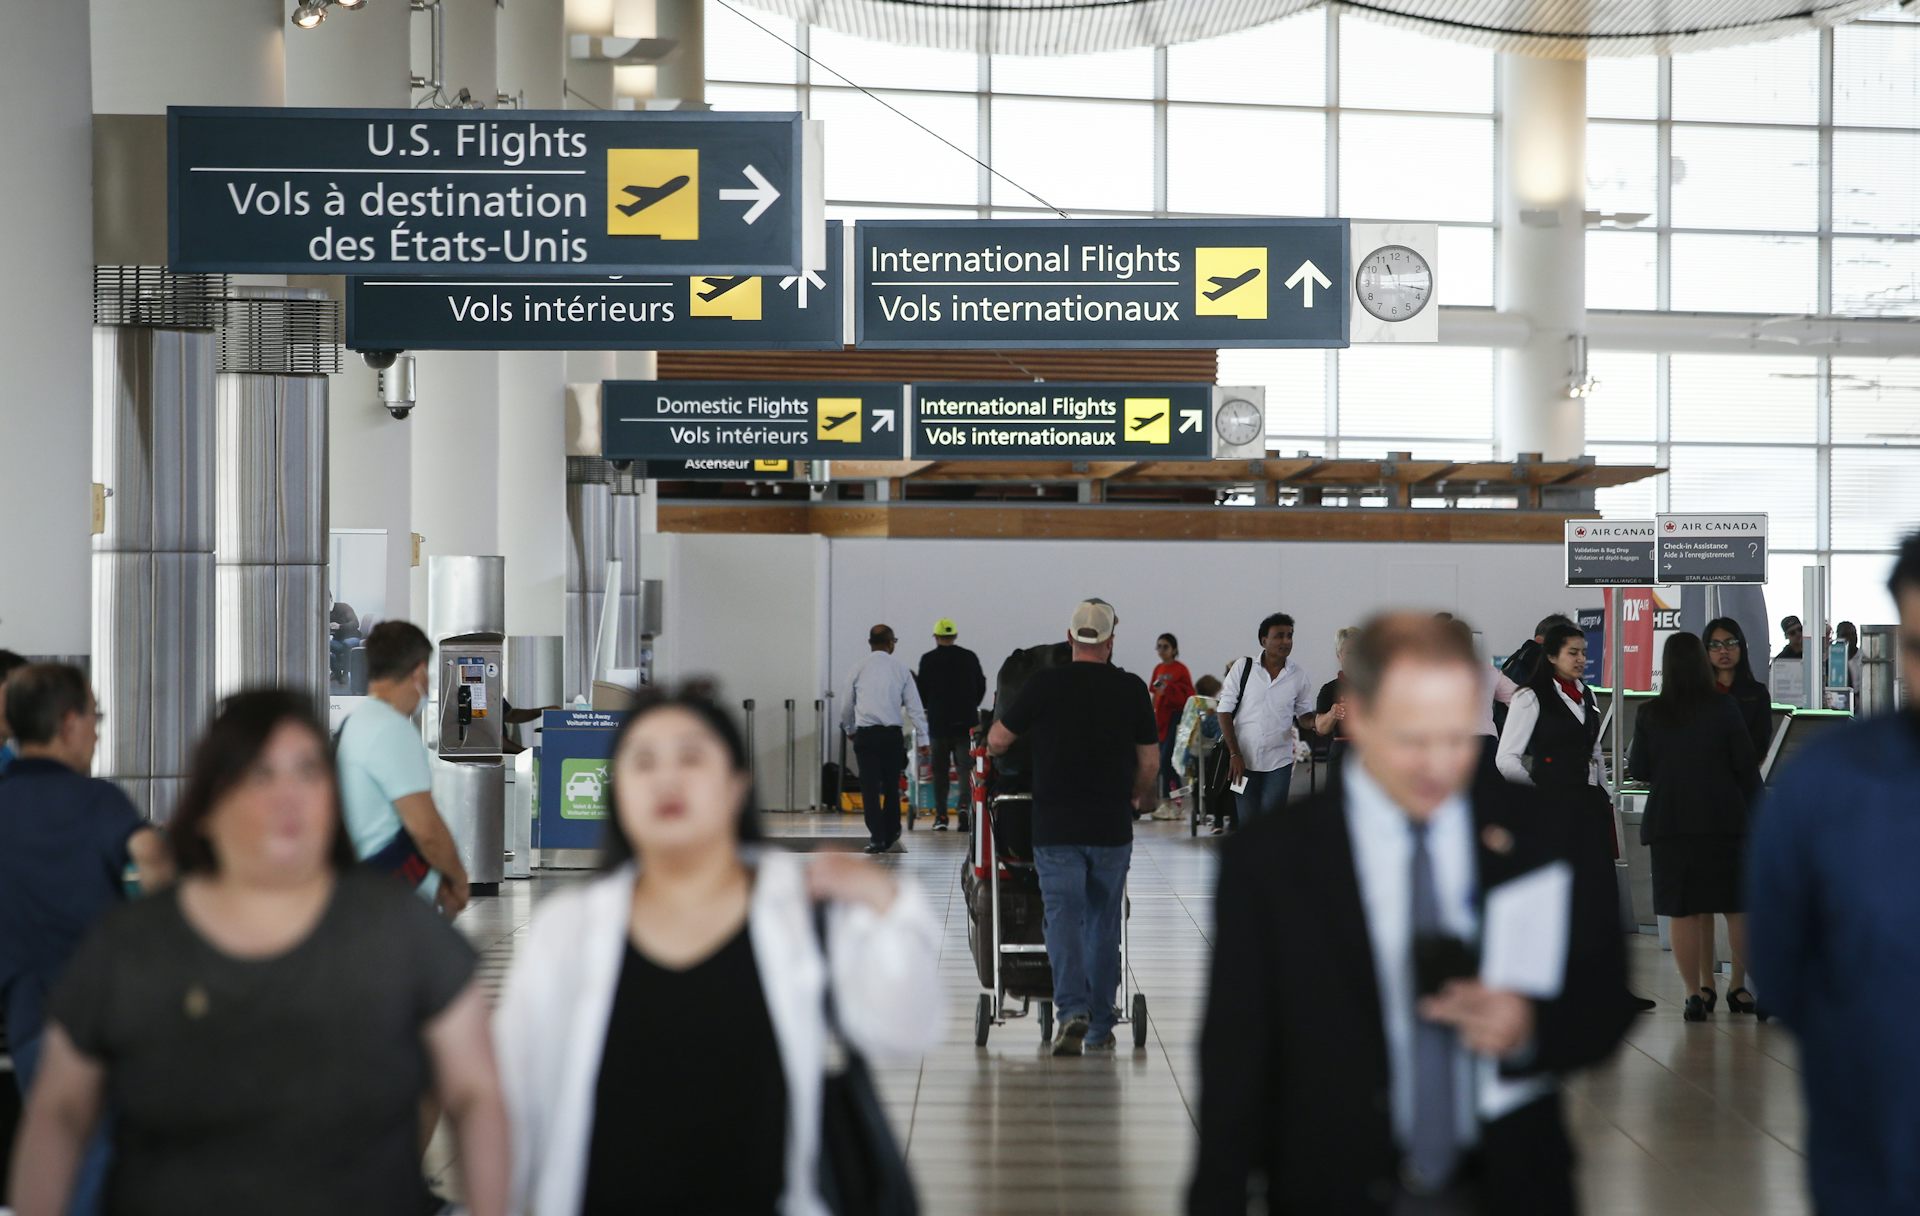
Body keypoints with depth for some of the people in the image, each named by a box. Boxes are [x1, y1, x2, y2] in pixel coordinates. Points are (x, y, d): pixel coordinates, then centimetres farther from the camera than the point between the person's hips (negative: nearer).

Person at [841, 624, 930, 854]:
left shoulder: (859, 668, 3)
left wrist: (849, 729, 29)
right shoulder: (900, 669, 4)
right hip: (893, 734, 1)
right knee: (891, 786, 11)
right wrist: (923, 738, 4)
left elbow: (848, 704, 11)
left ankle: (877, 839, -5)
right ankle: (891, 837, 13)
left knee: (870, 787, 0)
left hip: (865, 734, -1)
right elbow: (914, 704, 2)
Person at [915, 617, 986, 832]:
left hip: (938, 722, -1)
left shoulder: (928, 660, -2)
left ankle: (941, 815, 5)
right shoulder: (970, 657, 4)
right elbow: (981, 687, 9)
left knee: (940, 770, 7)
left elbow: (922, 692, 1)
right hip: (966, 722, 1)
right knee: (965, 768, 1)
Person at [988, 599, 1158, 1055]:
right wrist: (1138, 796, 25)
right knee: (1104, 922, 12)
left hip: (1055, 828, -1)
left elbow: (997, 740, 3)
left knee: (1063, 917, -1)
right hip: (1112, 829, 2)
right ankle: (1100, 1029, 17)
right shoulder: (1132, 688, -1)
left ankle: (1072, 1010, -21)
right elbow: (1150, 761, 4)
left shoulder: (1045, 684, -5)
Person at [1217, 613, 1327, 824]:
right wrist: (1234, 754, -8)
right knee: (1247, 821, 5)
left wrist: (1314, 721, -17)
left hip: (1279, 761, 0)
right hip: (1244, 760, 0)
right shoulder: (1243, 667, -4)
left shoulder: (1299, 676, -1)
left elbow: (1304, 715, 8)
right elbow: (1225, 712, -2)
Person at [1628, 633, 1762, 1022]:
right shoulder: (1724, 710, -4)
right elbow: (1747, 767, -1)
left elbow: (1638, 770, 5)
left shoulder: (1649, 715, -2)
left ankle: (1697, 993, 2)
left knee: (1683, 912, 4)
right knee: (1738, 906, 11)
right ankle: (1740, 988, 15)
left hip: (1670, 823, 0)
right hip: (1725, 820, 0)